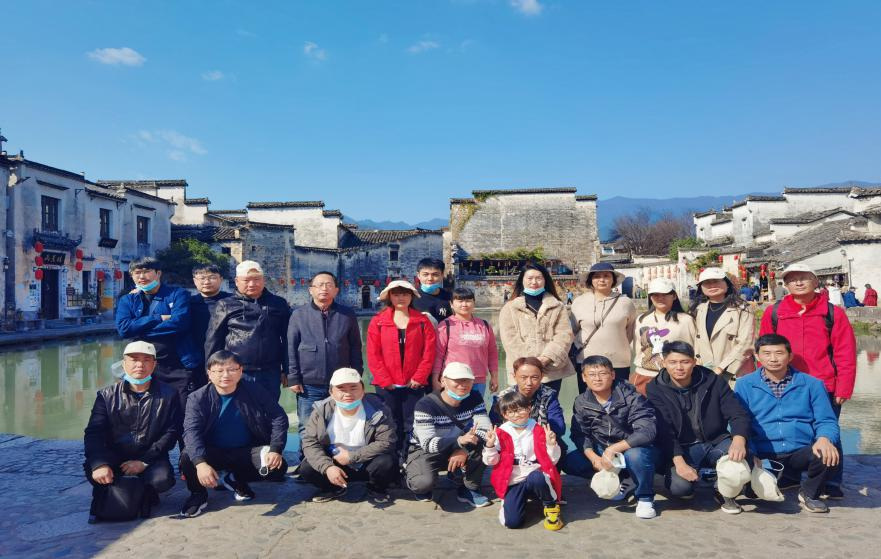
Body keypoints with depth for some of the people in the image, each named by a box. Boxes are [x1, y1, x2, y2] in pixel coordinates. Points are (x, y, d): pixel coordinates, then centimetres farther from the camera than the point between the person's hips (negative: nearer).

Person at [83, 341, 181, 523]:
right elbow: (93, 433, -8)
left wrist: (144, 461, -18)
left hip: (150, 459, 0)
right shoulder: (107, 396, 3)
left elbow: (172, 432, -5)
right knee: (92, 470, -31)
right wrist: (99, 464, -27)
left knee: (163, 478, -31)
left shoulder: (168, 395, 1)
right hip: (114, 458, 1)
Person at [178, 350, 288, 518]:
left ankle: (236, 481, 11)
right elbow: (191, 431, -25)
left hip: (247, 452, 2)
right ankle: (198, 494, 2)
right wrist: (201, 463, -42)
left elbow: (279, 418, -5)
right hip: (212, 452, -1)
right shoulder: (198, 398, -12)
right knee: (187, 457, -32)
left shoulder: (256, 392, -9)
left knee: (278, 468, -21)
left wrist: (275, 450, -20)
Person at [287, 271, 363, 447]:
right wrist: (293, 378, -5)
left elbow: (355, 349, 9)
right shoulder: (298, 315, 3)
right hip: (308, 386, -1)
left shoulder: (348, 315, 6)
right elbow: (291, 349, 1)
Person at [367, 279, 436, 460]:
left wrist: (419, 378, -9)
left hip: (414, 384, 0)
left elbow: (429, 351, -1)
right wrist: (385, 381, -9)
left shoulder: (422, 321, 5)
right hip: (387, 386, 0)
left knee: (411, 426, 5)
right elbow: (373, 354, -2)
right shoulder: (378, 321, 3)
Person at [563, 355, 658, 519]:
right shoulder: (581, 403, -4)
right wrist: (594, 458, -24)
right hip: (600, 452, 4)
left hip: (630, 449, -4)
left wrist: (613, 449, -32)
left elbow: (647, 431, -28)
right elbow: (579, 434, -5)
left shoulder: (631, 397, -17)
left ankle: (645, 498, -9)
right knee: (569, 461, -17)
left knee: (636, 455, -38)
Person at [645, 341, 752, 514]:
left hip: (716, 442, 2)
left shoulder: (713, 381, -2)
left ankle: (725, 492, 3)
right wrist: (679, 462, -26)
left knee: (740, 457, -30)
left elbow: (738, 414, -7)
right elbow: (663, 431, -12)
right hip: (682, 448, -2)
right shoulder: (656, 389, -6)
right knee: (678, 486, -30)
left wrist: (739, 440, -28)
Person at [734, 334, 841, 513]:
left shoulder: (811, 384, 9)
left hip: (799, 453, 0)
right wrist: (750, 456, -16)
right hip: (762, 457, 0)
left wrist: (824, 439, -18)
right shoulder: (744, 385, 6)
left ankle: (809, 493, 6)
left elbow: (826, 421, 6)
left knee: (829, 455, -29)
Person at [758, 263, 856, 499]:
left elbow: (845, 354, -2)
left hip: (824, 389, -1)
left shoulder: (833, 313, -1)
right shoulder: (773, 313, 2)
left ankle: (831, 485, 20)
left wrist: (843, 388, -7)